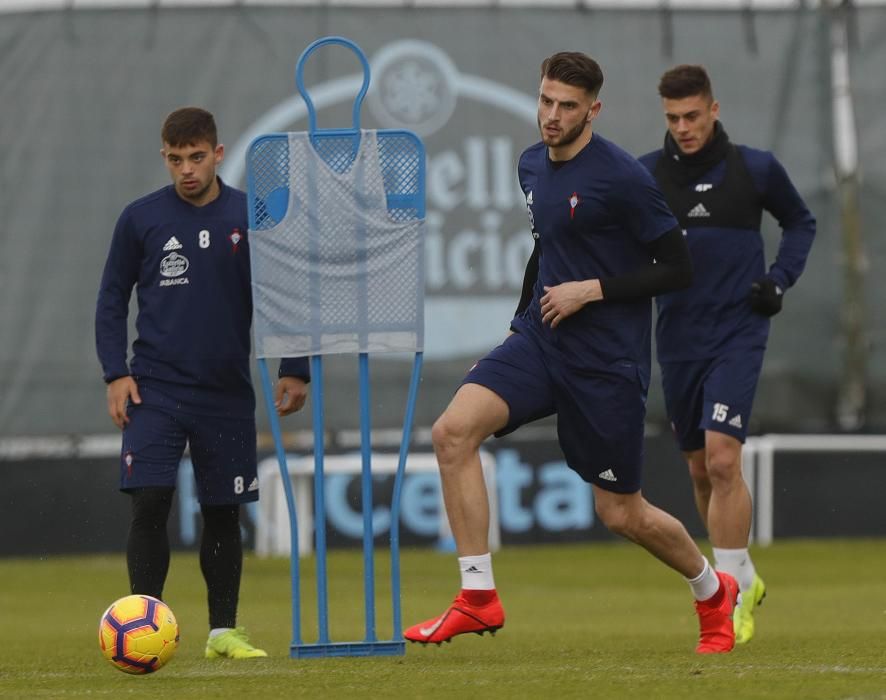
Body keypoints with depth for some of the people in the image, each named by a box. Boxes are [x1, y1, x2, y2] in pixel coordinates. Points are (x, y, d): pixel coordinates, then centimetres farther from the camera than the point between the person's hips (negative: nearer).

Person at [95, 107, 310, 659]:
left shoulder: (252, 218, 1)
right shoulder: (141, 219, 1)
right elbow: (112, 299, 7)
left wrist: (294, 371, 2)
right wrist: (116, 374, -3)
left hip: (227, 394, 1)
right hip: (155, 390, -1)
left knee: (223, 511, 6)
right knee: (150, 501, -14)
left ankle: (224, 631, 16)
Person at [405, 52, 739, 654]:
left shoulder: (621, 177, -15)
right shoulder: (533, 166, 8)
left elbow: (678, 269, -13)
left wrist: (592, 290, -18)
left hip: (608, 361, -6)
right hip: (541, 338, 6)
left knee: (620, 512, 3)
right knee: (454, 430, -18)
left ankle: (712, 590, 33)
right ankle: (479, 597, -14)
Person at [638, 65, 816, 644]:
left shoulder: (755, 168, -2)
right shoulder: (645, 176, 1)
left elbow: (801, 222, 14)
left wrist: (781, 279, -1)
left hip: (738, 333, -3)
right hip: (678, 338, 3)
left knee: (722, 459, -17)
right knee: (701, 471, 11)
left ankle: (733, 600, -12)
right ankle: (744, 578, 31)